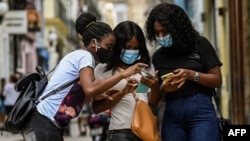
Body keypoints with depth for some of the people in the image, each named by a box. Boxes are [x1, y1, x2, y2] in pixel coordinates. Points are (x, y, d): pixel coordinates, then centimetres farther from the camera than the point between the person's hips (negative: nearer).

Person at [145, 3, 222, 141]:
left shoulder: (199, 44, 2)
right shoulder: (158, 56, 13)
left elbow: (217, 80, 0)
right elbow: (158, 96, 15)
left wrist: (191, 75, -15)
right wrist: (163, 88, -8)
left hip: (201, 110, -4)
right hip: (172, 115, 4)